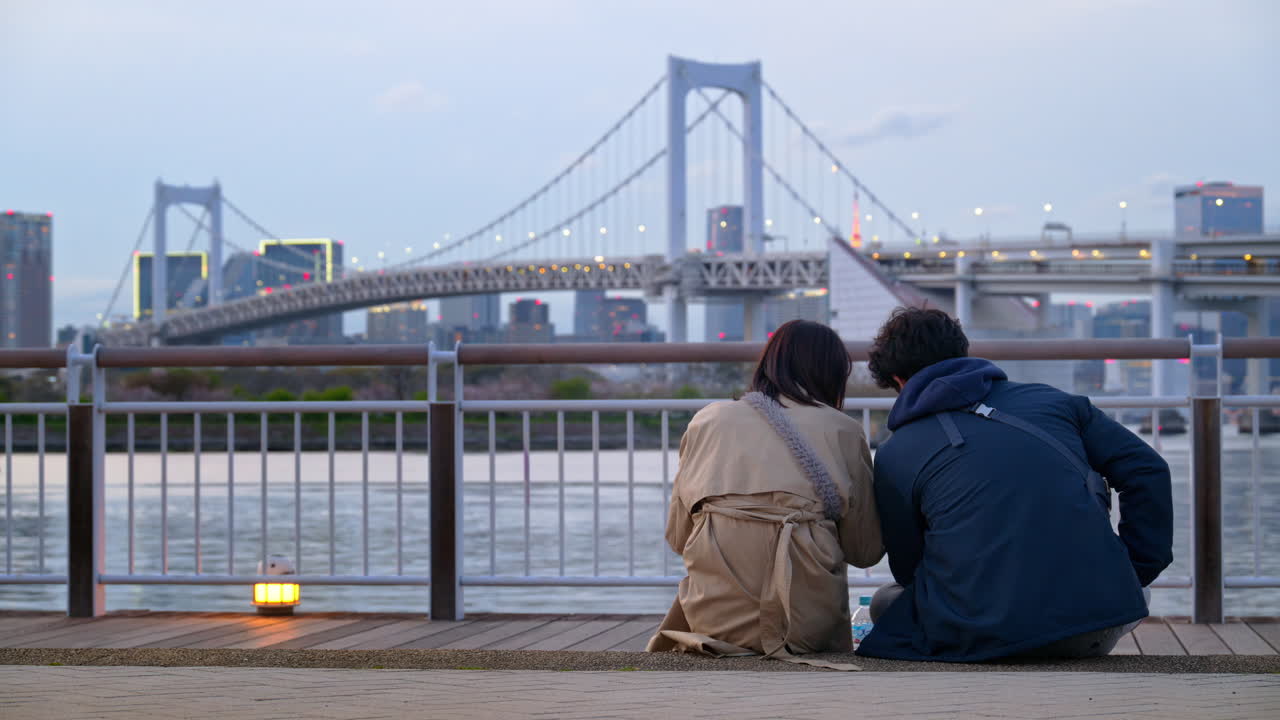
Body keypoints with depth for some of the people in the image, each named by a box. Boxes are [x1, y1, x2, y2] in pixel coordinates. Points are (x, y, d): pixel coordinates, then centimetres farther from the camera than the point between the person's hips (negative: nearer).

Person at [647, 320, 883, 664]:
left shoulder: (706, 421, 9)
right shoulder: (843, 431, 3)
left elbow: (676, 537, 14)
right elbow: (866, 551, 8)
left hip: (714, 621, 3)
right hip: (805, 622, -3)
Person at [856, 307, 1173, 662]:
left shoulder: (893, 455, 11)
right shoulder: (1049, 400, 16)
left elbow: (908, 568, 18)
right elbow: (1148, 471, 11)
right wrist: (1138, 574, 17)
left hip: (980, 638, -3)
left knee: (886, 602, 25)